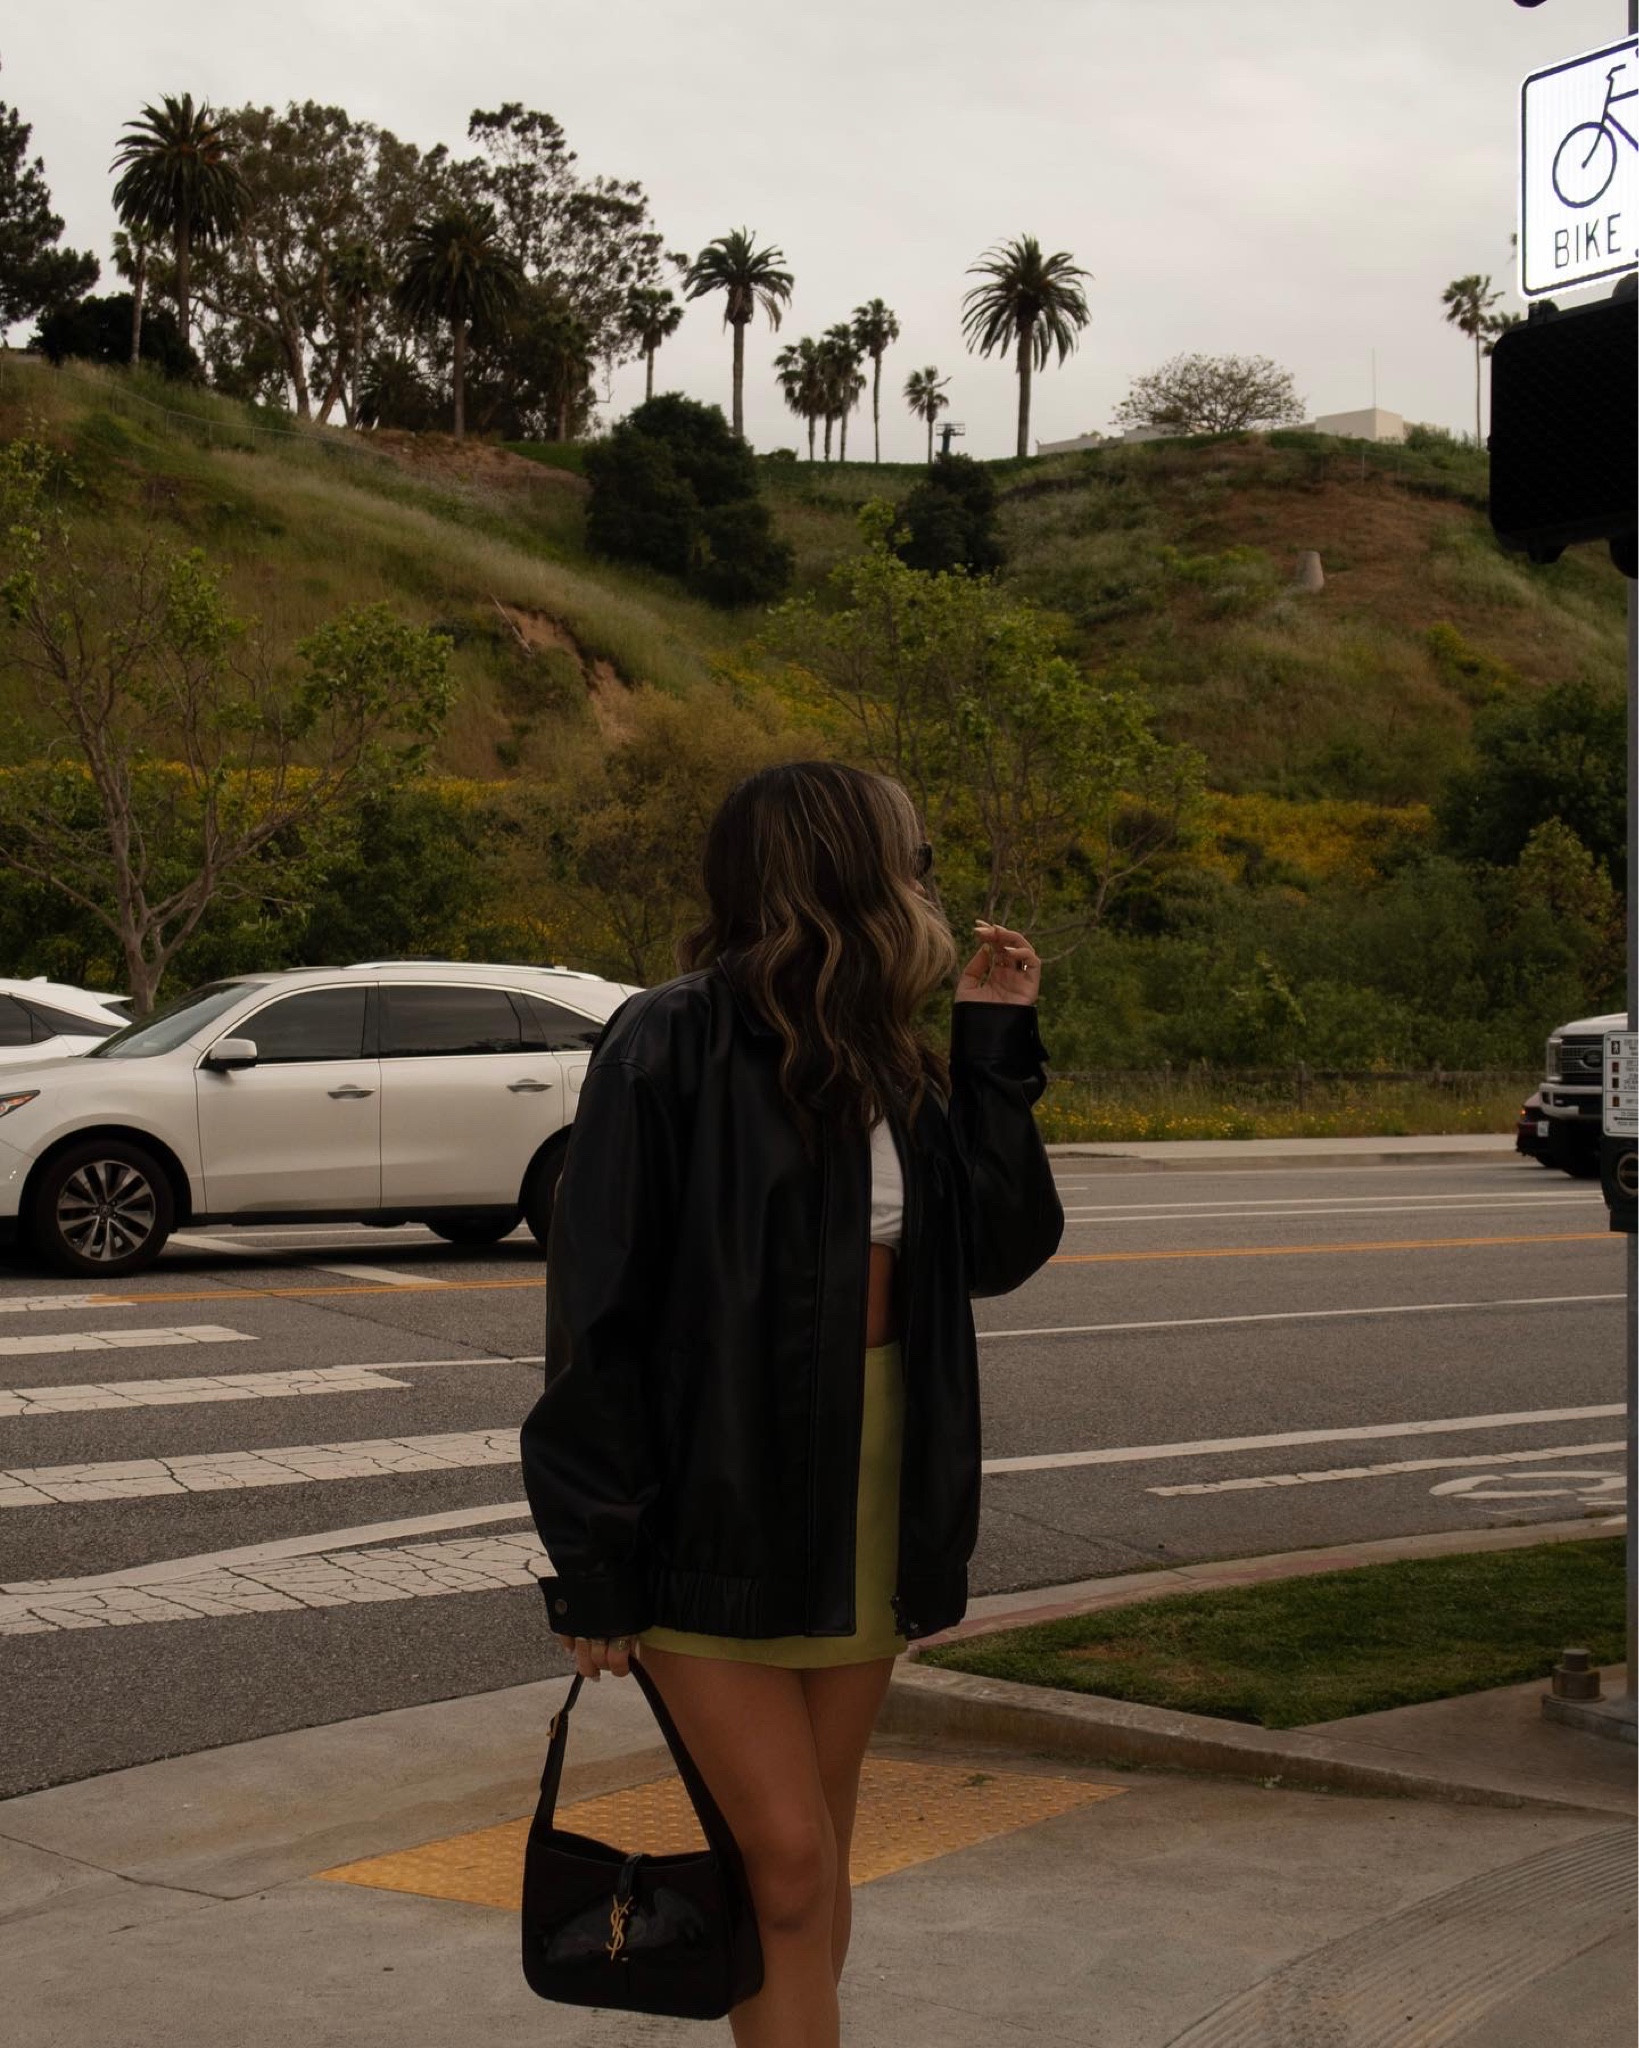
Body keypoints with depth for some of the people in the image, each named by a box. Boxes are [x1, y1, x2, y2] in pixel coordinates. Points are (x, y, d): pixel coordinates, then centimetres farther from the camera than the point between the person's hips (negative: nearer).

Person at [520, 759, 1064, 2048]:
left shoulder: (890, 1064, 7)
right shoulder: (674, 1048, -15)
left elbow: (1000, 1249, 6)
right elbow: (599, 1316, -14)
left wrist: (998, 1042, 2)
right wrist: (596, 1567, -14)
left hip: (868, 1503, 7)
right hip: (715, 1507, -7)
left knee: (823, 1854, 14)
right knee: (789, 1859, -5)